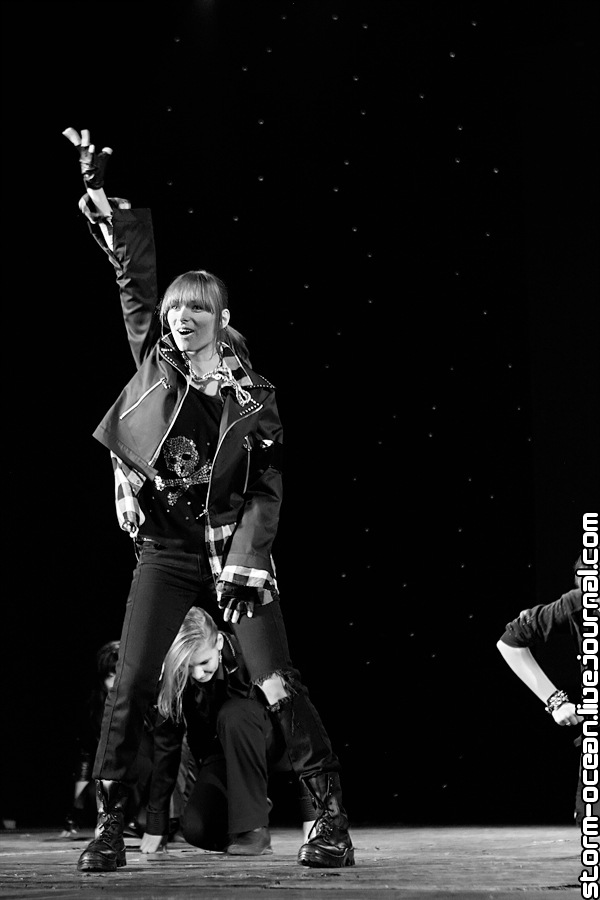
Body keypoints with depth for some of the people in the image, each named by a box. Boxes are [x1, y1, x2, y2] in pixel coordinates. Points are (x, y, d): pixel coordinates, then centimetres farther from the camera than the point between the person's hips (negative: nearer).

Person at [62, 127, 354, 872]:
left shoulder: (252, 394, 3)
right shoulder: (155, 362, 7)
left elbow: (267, 487, -1)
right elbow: (133, 271, 4)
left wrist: (246, 563, -13)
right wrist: (98, 189, 1)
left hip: (233, 546, -2)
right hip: (165, 550, 2)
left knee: (279, 686, -7)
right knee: (129, 687, -6)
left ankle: (331, 822, -4)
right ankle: (108, 826, 2)